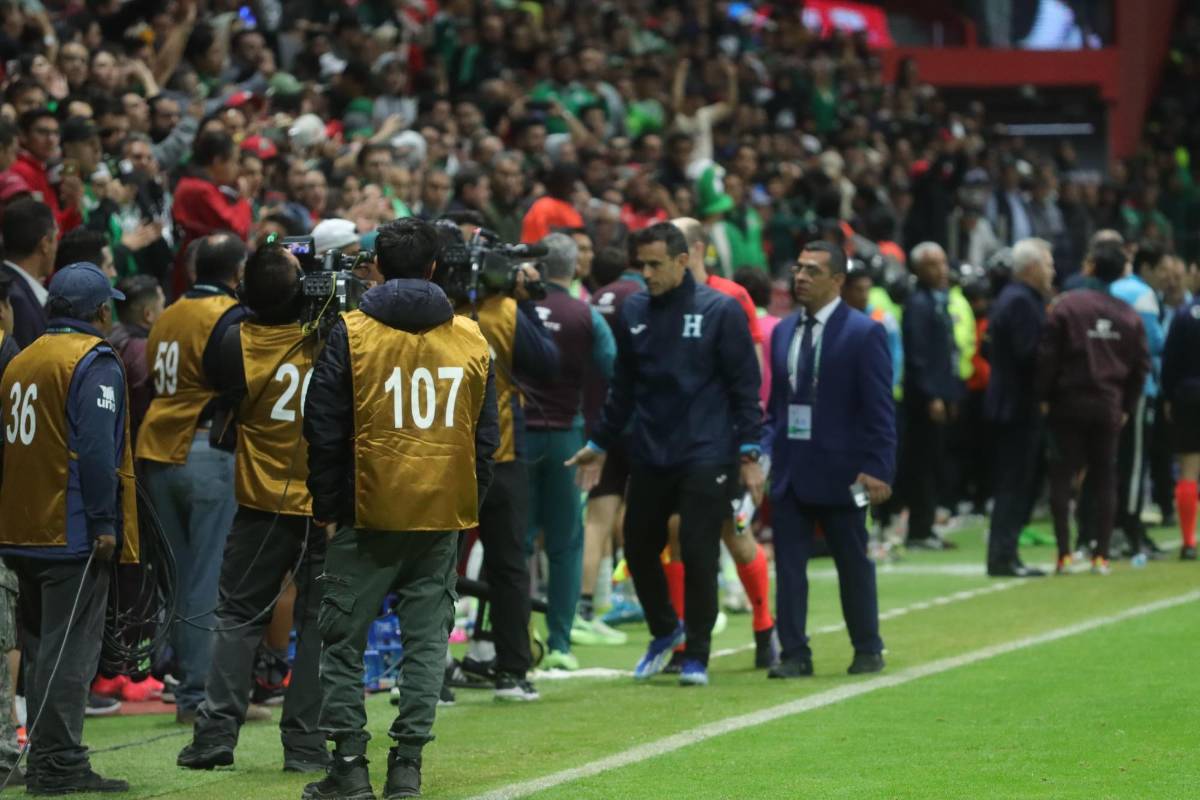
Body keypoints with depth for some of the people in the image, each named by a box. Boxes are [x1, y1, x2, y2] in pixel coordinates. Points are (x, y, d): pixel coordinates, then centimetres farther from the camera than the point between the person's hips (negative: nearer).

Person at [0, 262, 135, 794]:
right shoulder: (94, 363, -11)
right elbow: (97, 449, -20)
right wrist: (104, 524, -17)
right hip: (74, 532, -8)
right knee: (70, 651, -6)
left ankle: (45, 761, 20)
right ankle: (59, 765, -7)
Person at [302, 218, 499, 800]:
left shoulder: (349, 334, -5)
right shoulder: (471, 339, 4)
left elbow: (323, 430, -4)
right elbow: (485, 434, 9)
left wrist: (326, 505, 6)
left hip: (369, 511, -2)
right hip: (443, 513, 3)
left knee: (345, 638, 7)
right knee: (426, 638, 7)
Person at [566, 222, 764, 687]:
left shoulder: (720, 311, -5)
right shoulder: (634, 314, 8)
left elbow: (745, 385, -5)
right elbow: (623, 388, 17)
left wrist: (750, 451, -10)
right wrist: (599, 445, 18)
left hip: (706, 457, -5)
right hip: (648, 456, 5)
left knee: (698, 553, -5)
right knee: (639, 548, 8)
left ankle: (696, 655, 8)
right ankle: (665, 631, 32)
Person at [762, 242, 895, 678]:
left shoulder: (864, 332, -7)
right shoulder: (784, 331, 10)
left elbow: (879, 409, -9)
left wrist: (876, 468, -16)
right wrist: (765, 451, 2)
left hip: (839, 470, -5)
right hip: (789, 470, 5)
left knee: (854, 564, 8)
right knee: (788, 564, 0)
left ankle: (868, 650, 21)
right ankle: (794, 654, 4)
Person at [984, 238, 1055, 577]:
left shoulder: (1011, 298, 15)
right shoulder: (1022, 302, -16)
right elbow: (1030, 353, -24)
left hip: (1009, 405, 10)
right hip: (1020, 406, -10)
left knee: (1013, 486, 12)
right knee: (1015, 485, -7)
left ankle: (1004, 556, 14)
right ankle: (1003, 557, -6)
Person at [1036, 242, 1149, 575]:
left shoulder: (1065, 305, -8)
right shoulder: (1129, 316, 3)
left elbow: (1047, 356, -11)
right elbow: (1141, 364, 6)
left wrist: (1043, 397, -2)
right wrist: (1127, 406, 14)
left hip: (1069, 403, -3)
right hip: (1109, 408, 3)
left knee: (1062, 476, 3)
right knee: (1104, 479, 8)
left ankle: (1064, 553, -3)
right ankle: (1101, 555, 5)